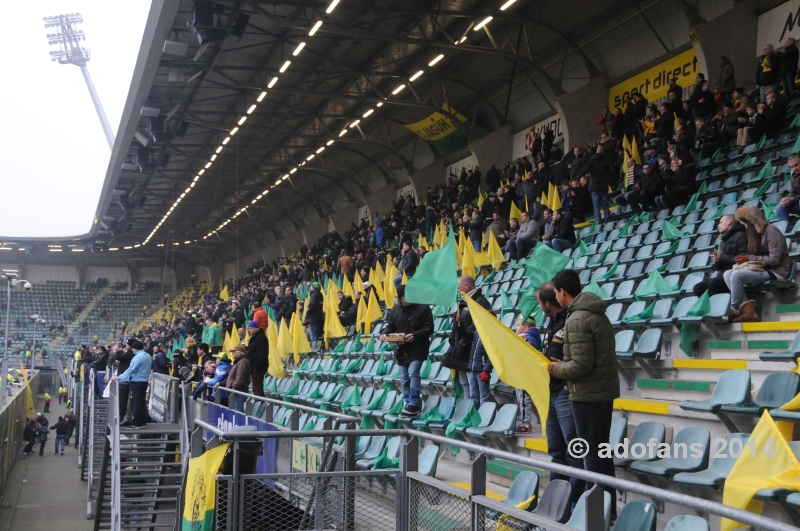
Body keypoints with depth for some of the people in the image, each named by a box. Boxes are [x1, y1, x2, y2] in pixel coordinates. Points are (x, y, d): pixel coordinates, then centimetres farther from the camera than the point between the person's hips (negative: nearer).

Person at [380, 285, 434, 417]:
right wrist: (385, 333, -9)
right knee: (404, 379, 8)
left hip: (417, 349, -6)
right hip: (401, 349, 6)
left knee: (413, 374, -19)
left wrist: (415, 335, -26)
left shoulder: (423, 308, -8)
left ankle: (414, 404, -14)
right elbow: (390, 326, 14)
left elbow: (429, 328, -12)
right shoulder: (395, 310, 7)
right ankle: (409, 404, 16)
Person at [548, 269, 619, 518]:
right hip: (605, 391, 9)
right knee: (603, 450, 16)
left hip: (587, 395, -9)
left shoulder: (577, 320, -19)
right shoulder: (599, 314, 11)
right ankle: (609, 505, 23)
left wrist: (557, 369, -6)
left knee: (591, 454, -1)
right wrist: (565, 365, 11)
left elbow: (581, 364, -24)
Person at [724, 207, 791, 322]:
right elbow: (758, 256, 13)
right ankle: (748, 309, -25)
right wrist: (745, 258, -7)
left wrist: (750, 259, -16)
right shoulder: (756, 233, 16)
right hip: (763, 269, 9)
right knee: (727, 274, -9)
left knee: (736, 275, -27)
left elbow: (774, 259, -20)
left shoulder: (771, 230, -12)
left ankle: (734, 309, -8)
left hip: (776, 271, -9)